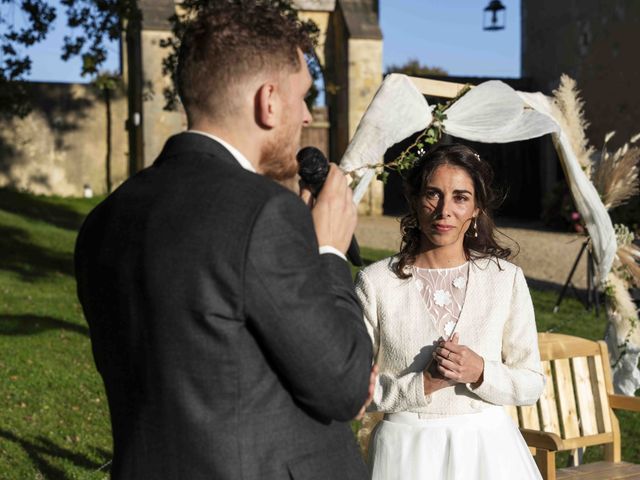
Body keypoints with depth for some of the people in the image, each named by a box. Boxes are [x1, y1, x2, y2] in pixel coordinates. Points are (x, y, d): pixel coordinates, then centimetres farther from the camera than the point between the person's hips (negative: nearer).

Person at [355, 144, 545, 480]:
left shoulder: (507, 279, -2)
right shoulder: (375, 282, -7)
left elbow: (531, 384, 0)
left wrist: (480, 372, -17)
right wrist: (424, 384, -19)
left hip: (487, 448, 2)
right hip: (406, 449, -1)